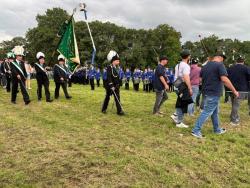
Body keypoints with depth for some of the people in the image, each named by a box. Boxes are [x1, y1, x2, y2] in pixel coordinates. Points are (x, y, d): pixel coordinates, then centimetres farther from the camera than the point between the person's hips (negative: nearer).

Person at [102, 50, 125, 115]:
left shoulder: (116, 68, 12)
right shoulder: (109, 67, -14)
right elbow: (109, 77, -22)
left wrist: (118, 85, 15)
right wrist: (111, 86, -26)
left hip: (116, 86, 8)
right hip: (110, 86, -8)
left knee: (117, 98, 6)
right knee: (107, 97, 4)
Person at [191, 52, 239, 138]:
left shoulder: (206, 66, 13)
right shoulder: (220, 65, -11)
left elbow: (201, 79, 20)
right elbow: (224, 79, -21)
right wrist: (234, 91, -15)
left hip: (206, 92, 9)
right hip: (214, 93, -9)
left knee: (215, 112, 19)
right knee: (206, 112, -5)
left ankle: (217, 129, 31)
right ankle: (196, 130, -4)